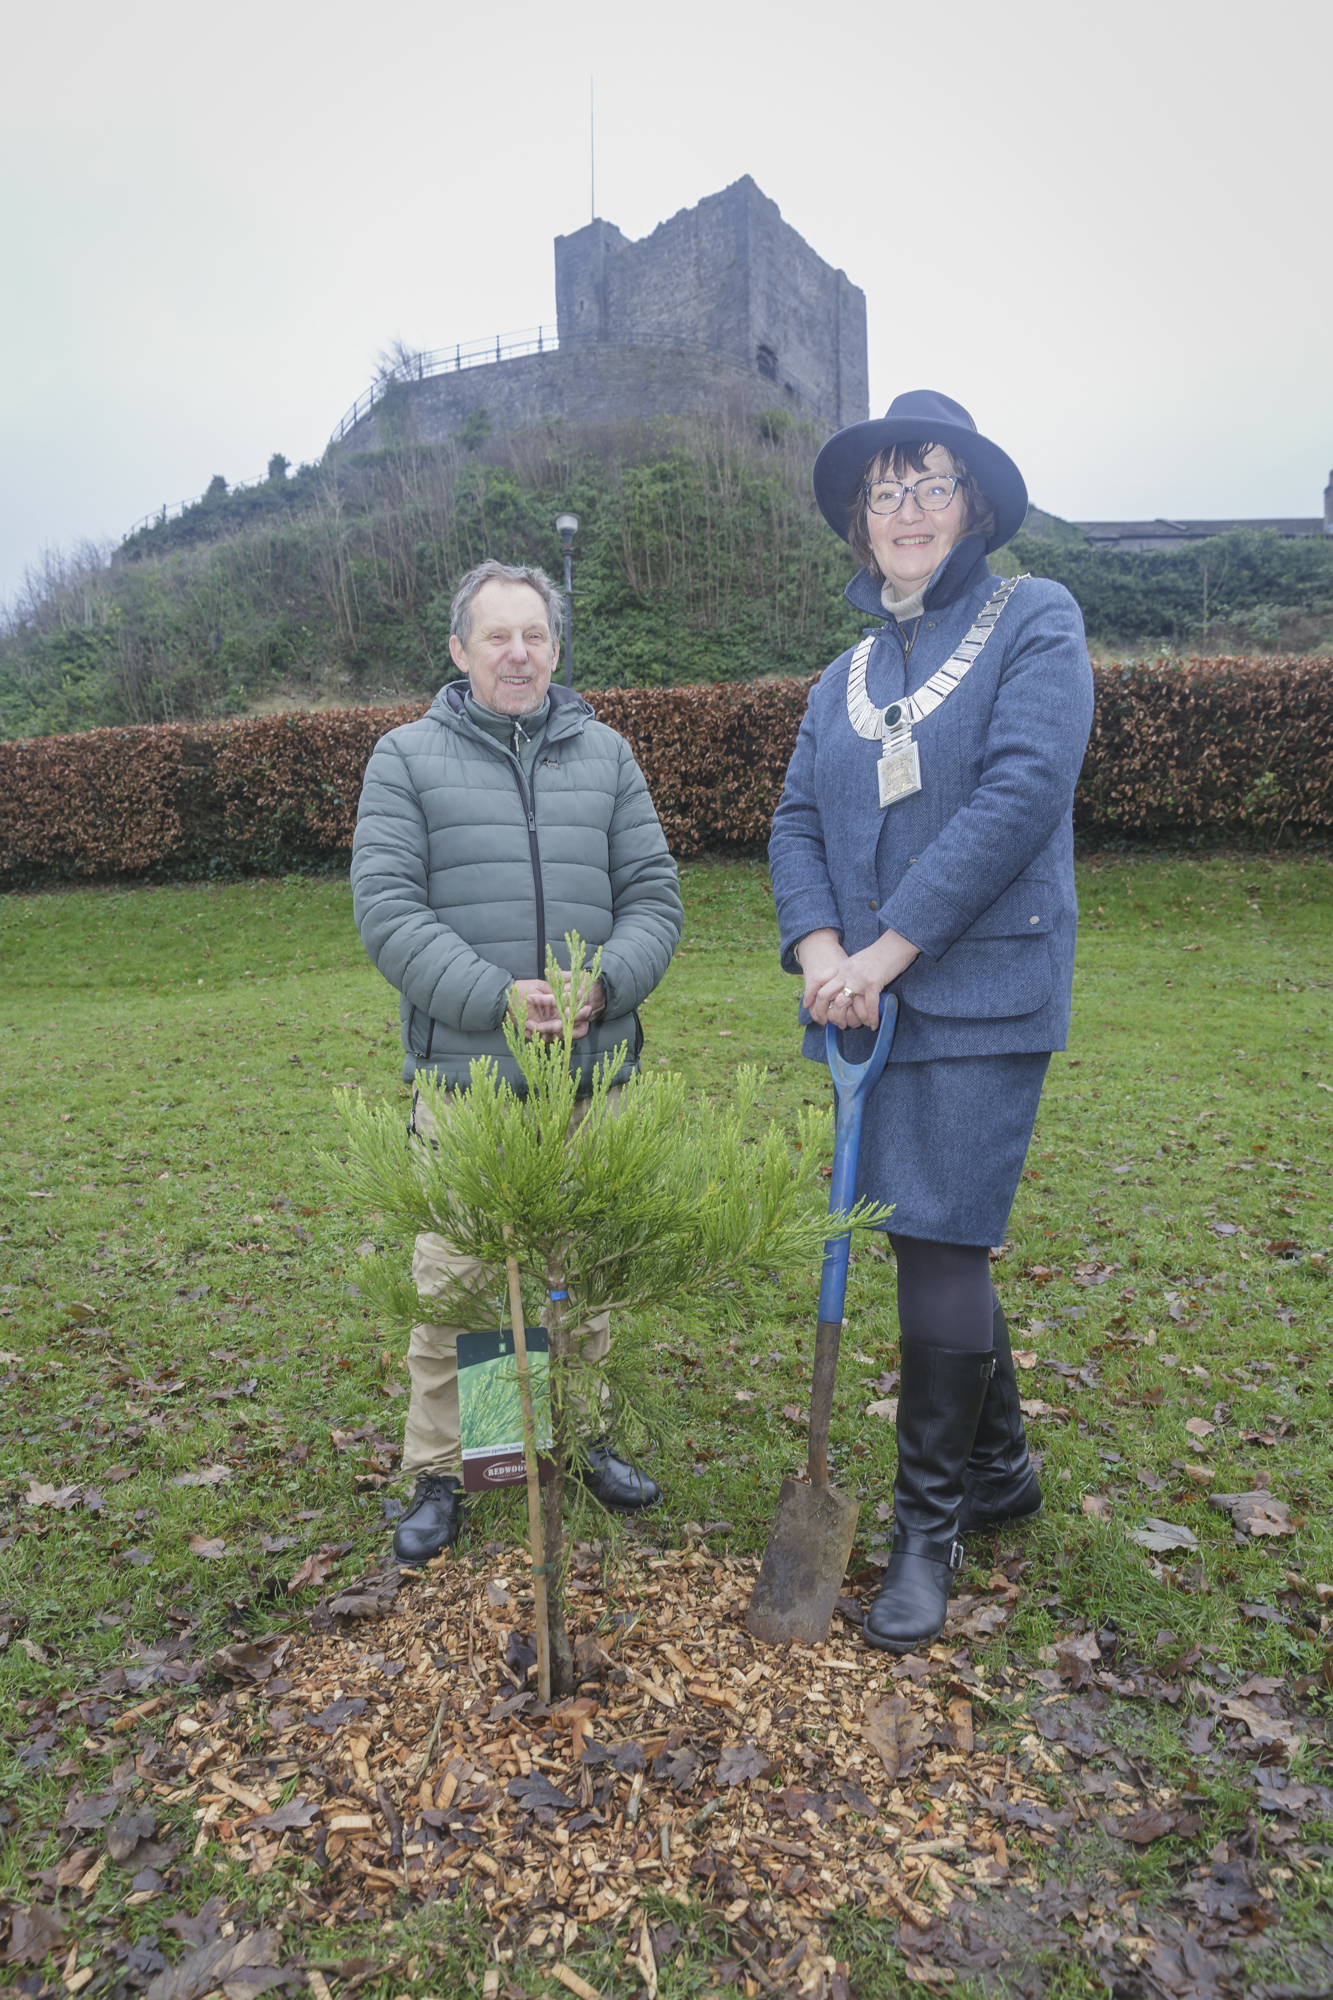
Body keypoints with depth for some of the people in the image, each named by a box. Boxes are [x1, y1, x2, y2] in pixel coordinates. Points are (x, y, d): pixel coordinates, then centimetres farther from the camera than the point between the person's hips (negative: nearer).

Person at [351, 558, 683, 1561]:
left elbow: (653, 894, 7)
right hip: (464, 1075, -2)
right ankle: (438, 1470, 21)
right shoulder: (408, 757, 3)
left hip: (593, 1074, 3)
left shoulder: (605, 754, 11)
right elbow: (388, 907, -6)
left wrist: (606, 984, -13)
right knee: (452, 1281, 2)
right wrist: (497, 998, -18)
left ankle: (582, 1437, 34)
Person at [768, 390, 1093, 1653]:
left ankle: (930, 1521, 14)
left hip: (981, 990, -5)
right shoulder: (844, 680, 17)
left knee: (938, 1246, -6)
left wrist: (890, 946, -17)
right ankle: (999, 1467, 33)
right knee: (943, 1244, 13)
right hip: (871, 1003, 6)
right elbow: (796, 827, 8)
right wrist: (819, 951, -11)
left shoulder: (1034, 622, 0)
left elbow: (1022, 792, -14)